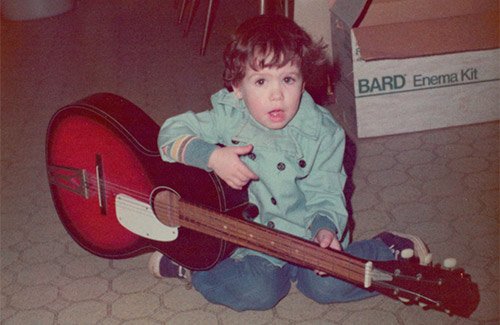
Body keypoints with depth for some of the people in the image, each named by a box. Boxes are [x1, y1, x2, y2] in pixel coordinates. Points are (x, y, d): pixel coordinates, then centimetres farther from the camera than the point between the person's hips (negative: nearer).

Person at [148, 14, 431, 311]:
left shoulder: (323, 133, -10)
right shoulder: (229, 118, -9)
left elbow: (325, 195, -6)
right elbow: (171, 134, -7)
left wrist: (325, 227, -27)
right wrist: (212, 156, -24)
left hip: (305, 233, 0)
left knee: (327, 286, -22)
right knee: (259, 292, -24)